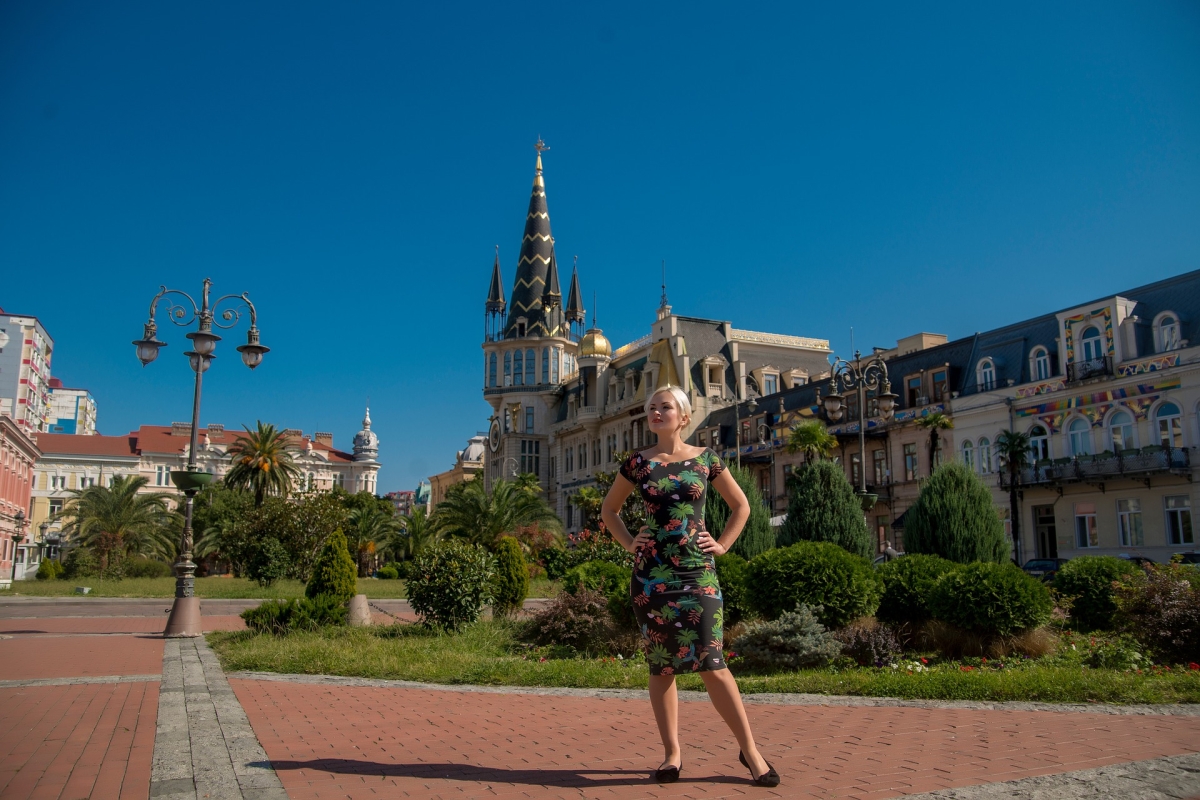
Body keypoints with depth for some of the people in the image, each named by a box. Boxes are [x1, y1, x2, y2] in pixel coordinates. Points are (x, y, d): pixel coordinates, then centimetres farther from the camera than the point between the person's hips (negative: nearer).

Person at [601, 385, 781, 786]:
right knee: (661, 664, 5)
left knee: (710, 662, -7)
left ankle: (750, 749, 5)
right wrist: (628, 543, 6)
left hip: (697, 572, -1)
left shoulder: (705, 459, 4)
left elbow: (741, 505, 15)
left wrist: (722, 545, 5)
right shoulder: (637, 463, 5)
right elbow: (609, 508, 19)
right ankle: (672, 753, 15)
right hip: (651, 574, 2)